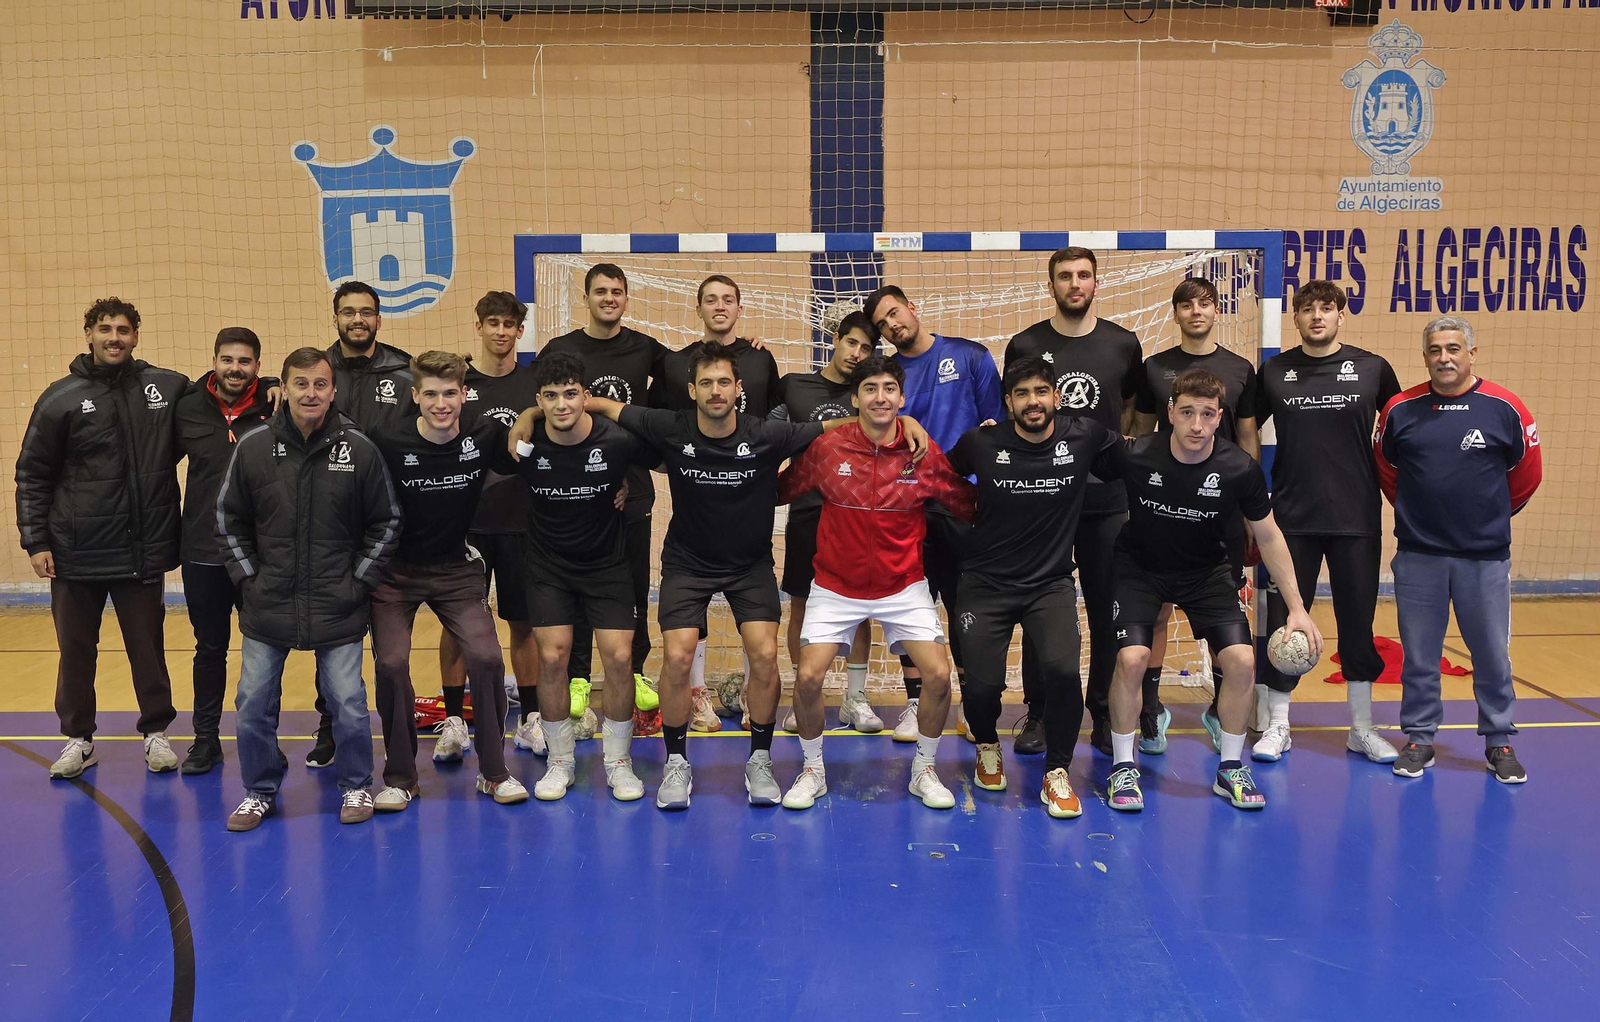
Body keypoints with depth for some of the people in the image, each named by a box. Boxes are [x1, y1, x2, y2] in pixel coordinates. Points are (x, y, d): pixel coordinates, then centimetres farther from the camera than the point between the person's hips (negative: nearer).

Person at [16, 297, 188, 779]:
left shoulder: (168, 387, 2)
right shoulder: (60, 399, -1)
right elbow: (32, 476, 2)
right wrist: (36, 542, -3)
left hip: (144, 551, 0)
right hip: (76, 553, 0)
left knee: (148, 646, 8)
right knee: (76, 650, 10)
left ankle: (157, 732, 23)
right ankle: (79, 739, 24)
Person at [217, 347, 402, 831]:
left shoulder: (359, 448, -4)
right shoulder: (254, 446, -2)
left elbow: (387, 521, 4)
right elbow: (229, 518, 9)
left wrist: (359, 578, -1)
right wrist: (248, 576, 2)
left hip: (338, 605, -1)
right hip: (267, 605, 2)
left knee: (348, 704, 0)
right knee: (253, 705, 6)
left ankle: (356, 786, 22)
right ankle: (260, 791, 27)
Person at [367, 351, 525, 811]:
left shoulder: (485, 435, -9)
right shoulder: (387, 443, -15)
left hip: (457, 568, 1)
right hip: (395, 570, -1)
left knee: (486, 657, -13)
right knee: (391, 664, -12)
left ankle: (494, 771, 5)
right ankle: (400, 777, 9)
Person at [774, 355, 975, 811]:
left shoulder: (925, 453, -9)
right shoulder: (826, 449, -11)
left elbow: (969, 506, 1)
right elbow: (781, 490, 0)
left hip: (903, 586, 1)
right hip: (837, 586, 0)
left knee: (938, 675, -11)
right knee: (808, 677, -12)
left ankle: (924, 770, 16)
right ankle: (812, 770, 15)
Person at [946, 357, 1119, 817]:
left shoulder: (1084, 437, -4)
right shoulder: (982, 443, -5)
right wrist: (979, 506, 7)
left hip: (1051, 584, 0)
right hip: (986, 583, 0)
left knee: (1063, 670, -22)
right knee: (982, 683, -10)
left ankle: (1057, 772, 3)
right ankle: (987, 747, 27)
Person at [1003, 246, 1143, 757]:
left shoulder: (1123, 344, 5)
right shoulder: (1025, 346, 1)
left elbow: (1132, 412, 16)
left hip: (1108, 499, 1)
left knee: (1108, 610, 6)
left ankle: (1105, 715, 20)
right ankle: (1038, 714, 17)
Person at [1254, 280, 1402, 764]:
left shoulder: (1373, 369, 1)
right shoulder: (1274, 371, 3)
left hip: (1357, 518, 0)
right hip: (1293, 518, 0)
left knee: (1358, 620, 8)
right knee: (1284, 619, 3)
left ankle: (1362, 728, 21)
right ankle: (1277, 726, 16)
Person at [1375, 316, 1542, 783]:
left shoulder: (1505, 408, -4)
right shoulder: (1400, 409, -1)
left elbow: (1527, 473, 8)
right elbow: (1386, 469, 14)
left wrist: (1492, 514, 15)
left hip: (1486, 556, -1)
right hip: (1418, 556, 1)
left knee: (1492, 654, 8)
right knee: (1418, 655, 8)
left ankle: (1498, 742, 23)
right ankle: (1419, 737, 22)